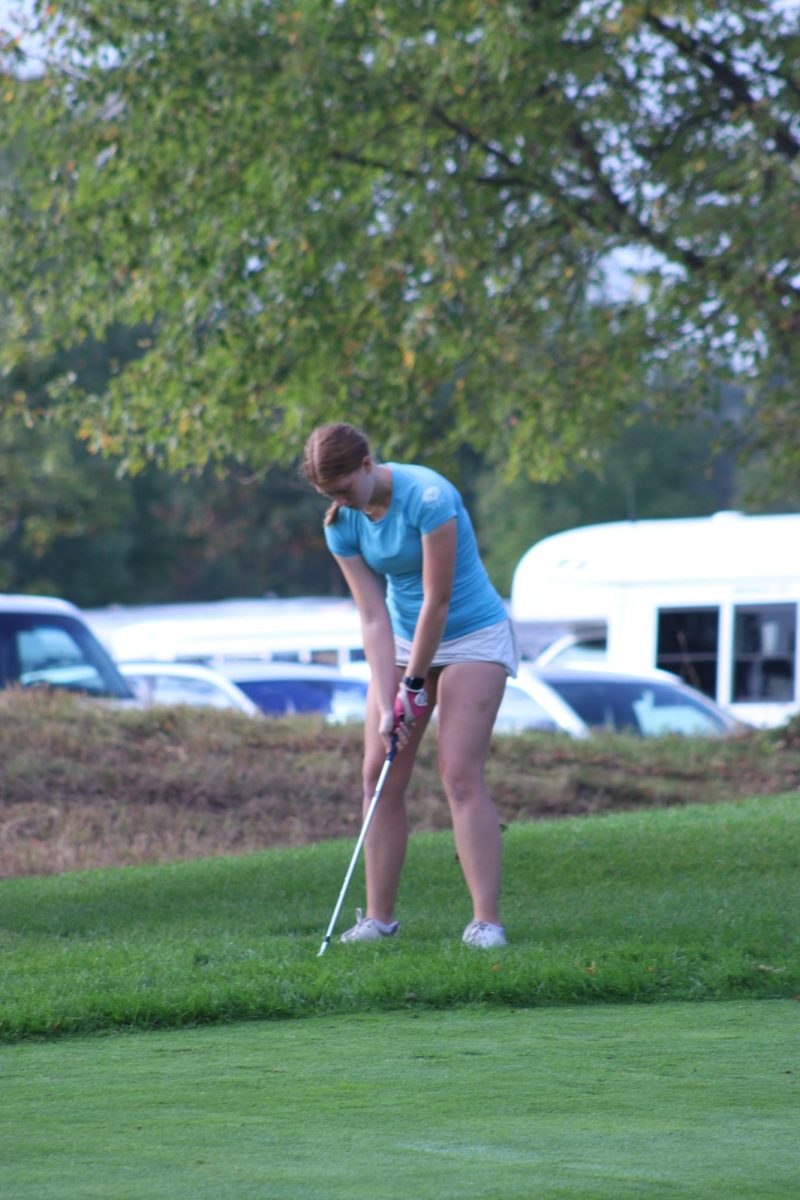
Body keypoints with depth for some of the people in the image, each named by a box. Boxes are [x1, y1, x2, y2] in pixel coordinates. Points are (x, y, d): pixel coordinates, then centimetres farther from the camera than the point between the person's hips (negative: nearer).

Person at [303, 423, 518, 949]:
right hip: (403, 640, 6)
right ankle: (379, 917, 5)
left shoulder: (428, 497, -26)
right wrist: (386, 705, -14)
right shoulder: (342, 524, -6)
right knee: (380, 776, -1)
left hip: (471, 635, -6)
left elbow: (436, 600, -23)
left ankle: (487, 920, -18)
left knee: (462, 774, -16)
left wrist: (415, 684, -17)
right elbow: (373, 616, -7)